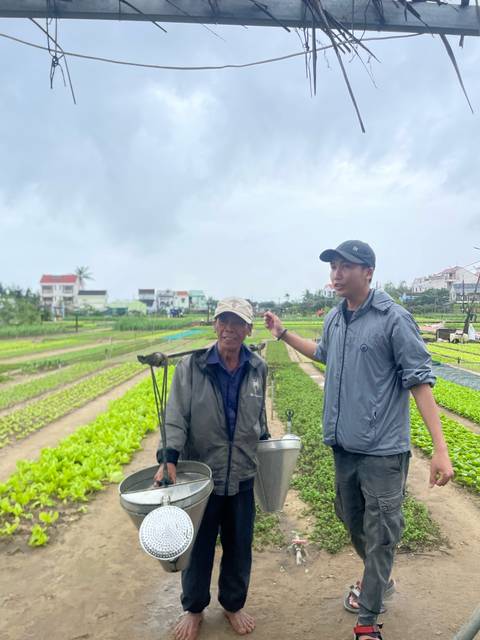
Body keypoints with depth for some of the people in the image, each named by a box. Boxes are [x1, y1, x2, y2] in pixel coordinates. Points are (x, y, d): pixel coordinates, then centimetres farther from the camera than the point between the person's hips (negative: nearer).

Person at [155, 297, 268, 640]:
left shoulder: (258, 368, -4)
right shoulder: (191, 366, -14)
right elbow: (176, 417, -15)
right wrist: (169, 458, -26)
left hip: (242, 476, 3)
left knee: (240, 546, 19)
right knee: (198, 546, 17)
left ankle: (234, 604, 46)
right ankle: (194, 609, 43)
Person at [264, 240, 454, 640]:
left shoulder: (394, 319, -15)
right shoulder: (334, 318, 5)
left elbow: (419, 380, -15)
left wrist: (440, 448, -21)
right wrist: (283, 334, 23)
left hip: (383, 448, -7)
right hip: (344, 443, 7)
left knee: (380, 532, 5)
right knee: (352, 521, 22)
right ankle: (379, 579, 48)